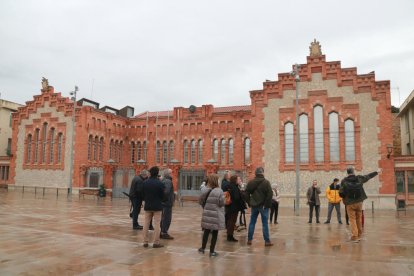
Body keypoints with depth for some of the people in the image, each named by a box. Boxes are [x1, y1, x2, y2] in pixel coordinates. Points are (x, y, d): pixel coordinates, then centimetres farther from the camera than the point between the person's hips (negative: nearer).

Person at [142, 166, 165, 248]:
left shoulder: (145, 182, -3)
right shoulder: (160, 183, -14)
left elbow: (143, 194, 3)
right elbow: (162, 195, -7)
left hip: (147, 206, 4)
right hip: (157, 206, -4)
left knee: (146, 224, 12)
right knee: (157, 224, 2)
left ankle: (145, 242, 17)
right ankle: (156, 242, 3)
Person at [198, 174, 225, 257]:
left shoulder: (204, 190, -3)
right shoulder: (219, 191, -17)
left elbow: (200, 201, 5)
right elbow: (222, 203, -15)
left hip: (207, 214, 4)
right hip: (216, 215, -4)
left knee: (206, 231, 18)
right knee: (215, 233, 8)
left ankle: (203, 248, 29)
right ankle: (212, 251, 15)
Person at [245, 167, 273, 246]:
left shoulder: (250, 182, 3)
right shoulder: (266, 182, -11)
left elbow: (247, 193, 6)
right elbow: (270, 194, -16)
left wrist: (249, 203, 10)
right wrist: (268, 204, -9)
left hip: (254, 205, 4)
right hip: (263, 206, -4)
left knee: (252, 222, 12)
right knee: (265, 223, 2)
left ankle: (249, 240, 15)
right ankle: (267, 241, 6)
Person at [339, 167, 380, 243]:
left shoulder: (344, 181, -9)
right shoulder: (359, 178, 0)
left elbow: (341, 193, -10)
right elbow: (368, 176, 17)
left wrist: (345, 197, 12)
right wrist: (377, 172, 34)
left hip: (350, 203, -3)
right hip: (359, 202, 3)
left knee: (352, 219, 2)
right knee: (358, 219, 16)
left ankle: (354, 236, -4)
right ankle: (359, 235, 27)